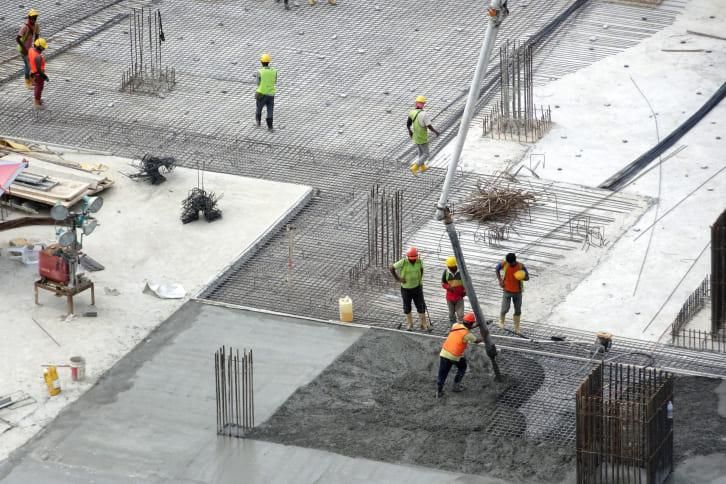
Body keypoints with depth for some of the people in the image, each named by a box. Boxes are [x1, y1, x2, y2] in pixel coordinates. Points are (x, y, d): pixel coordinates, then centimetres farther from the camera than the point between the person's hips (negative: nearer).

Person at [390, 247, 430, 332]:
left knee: (421, 306, 2)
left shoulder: (419, 261, -11)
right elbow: (392, 268, -14)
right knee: (407, 307, 12)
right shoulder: (403, 262, -21)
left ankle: (424, 324, 12)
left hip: (417, 287, 2)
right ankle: (409, 324, 29)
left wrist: (420, 279, 7)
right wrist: (397, 278, -17)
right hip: (406, 289, -2)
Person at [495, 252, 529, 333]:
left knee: (518, 311, 7)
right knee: (505, 309, -4)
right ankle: (501, 321, 29)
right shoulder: (504, 264, -14)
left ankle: (516, 328, 21)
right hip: (507, 291, -1)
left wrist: (522, 277, -31)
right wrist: (500, 280, -4)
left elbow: (527, 277, -7)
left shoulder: (521, 266, -16)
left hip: (517, 292, 1)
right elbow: (497, 269, 6)